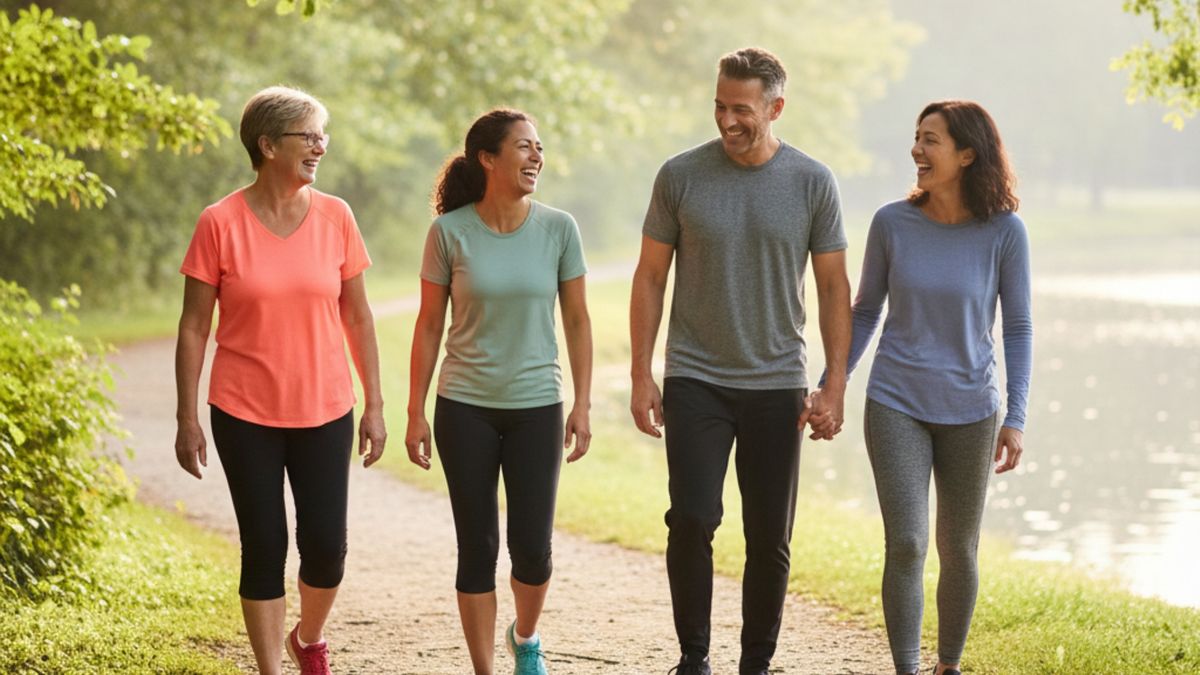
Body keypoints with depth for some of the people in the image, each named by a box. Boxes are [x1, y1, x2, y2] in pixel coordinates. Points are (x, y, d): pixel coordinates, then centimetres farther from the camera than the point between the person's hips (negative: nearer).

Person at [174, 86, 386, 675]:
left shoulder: (334, 218, -1)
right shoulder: (220, 223, -8)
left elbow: (357, 318, 6)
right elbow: (193, 328, -3)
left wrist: (374, 406, 5)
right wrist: (188, 420, -5)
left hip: (324, 411, 2)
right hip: (245, 415, -2)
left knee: (326, 545, 3)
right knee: (264, 548, 2)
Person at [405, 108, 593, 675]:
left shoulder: (558, 229, -4)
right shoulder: (450, 232, -7)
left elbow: (576, 320, 3)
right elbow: (429, 325, -1)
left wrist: (582, 404, 1)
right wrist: (416, 413, 0)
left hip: (537, 406, 1)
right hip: (465, 409, -1)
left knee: (532, 548, 1)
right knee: (478, 549, 3)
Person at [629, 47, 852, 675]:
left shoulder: (813, 184, -2)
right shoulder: (681, 176, -3)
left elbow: (834, 288, 4)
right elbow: (650, 278, 3)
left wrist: (835, 387, -2)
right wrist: (642, 376, -1)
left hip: (776, 386, 1)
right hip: (695, 381, -1)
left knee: (770, 540, 5)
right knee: (691, 521, -10)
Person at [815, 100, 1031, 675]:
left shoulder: (1004, 231, -8)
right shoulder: (892, 223, -5)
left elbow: (1018, 328, -2)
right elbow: (865, 312, 7)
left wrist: (1015, 419, -8)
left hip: (969, 411, 0)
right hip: (896, 406, 0)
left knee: (958, 551, 10)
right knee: (905, 545, -13)